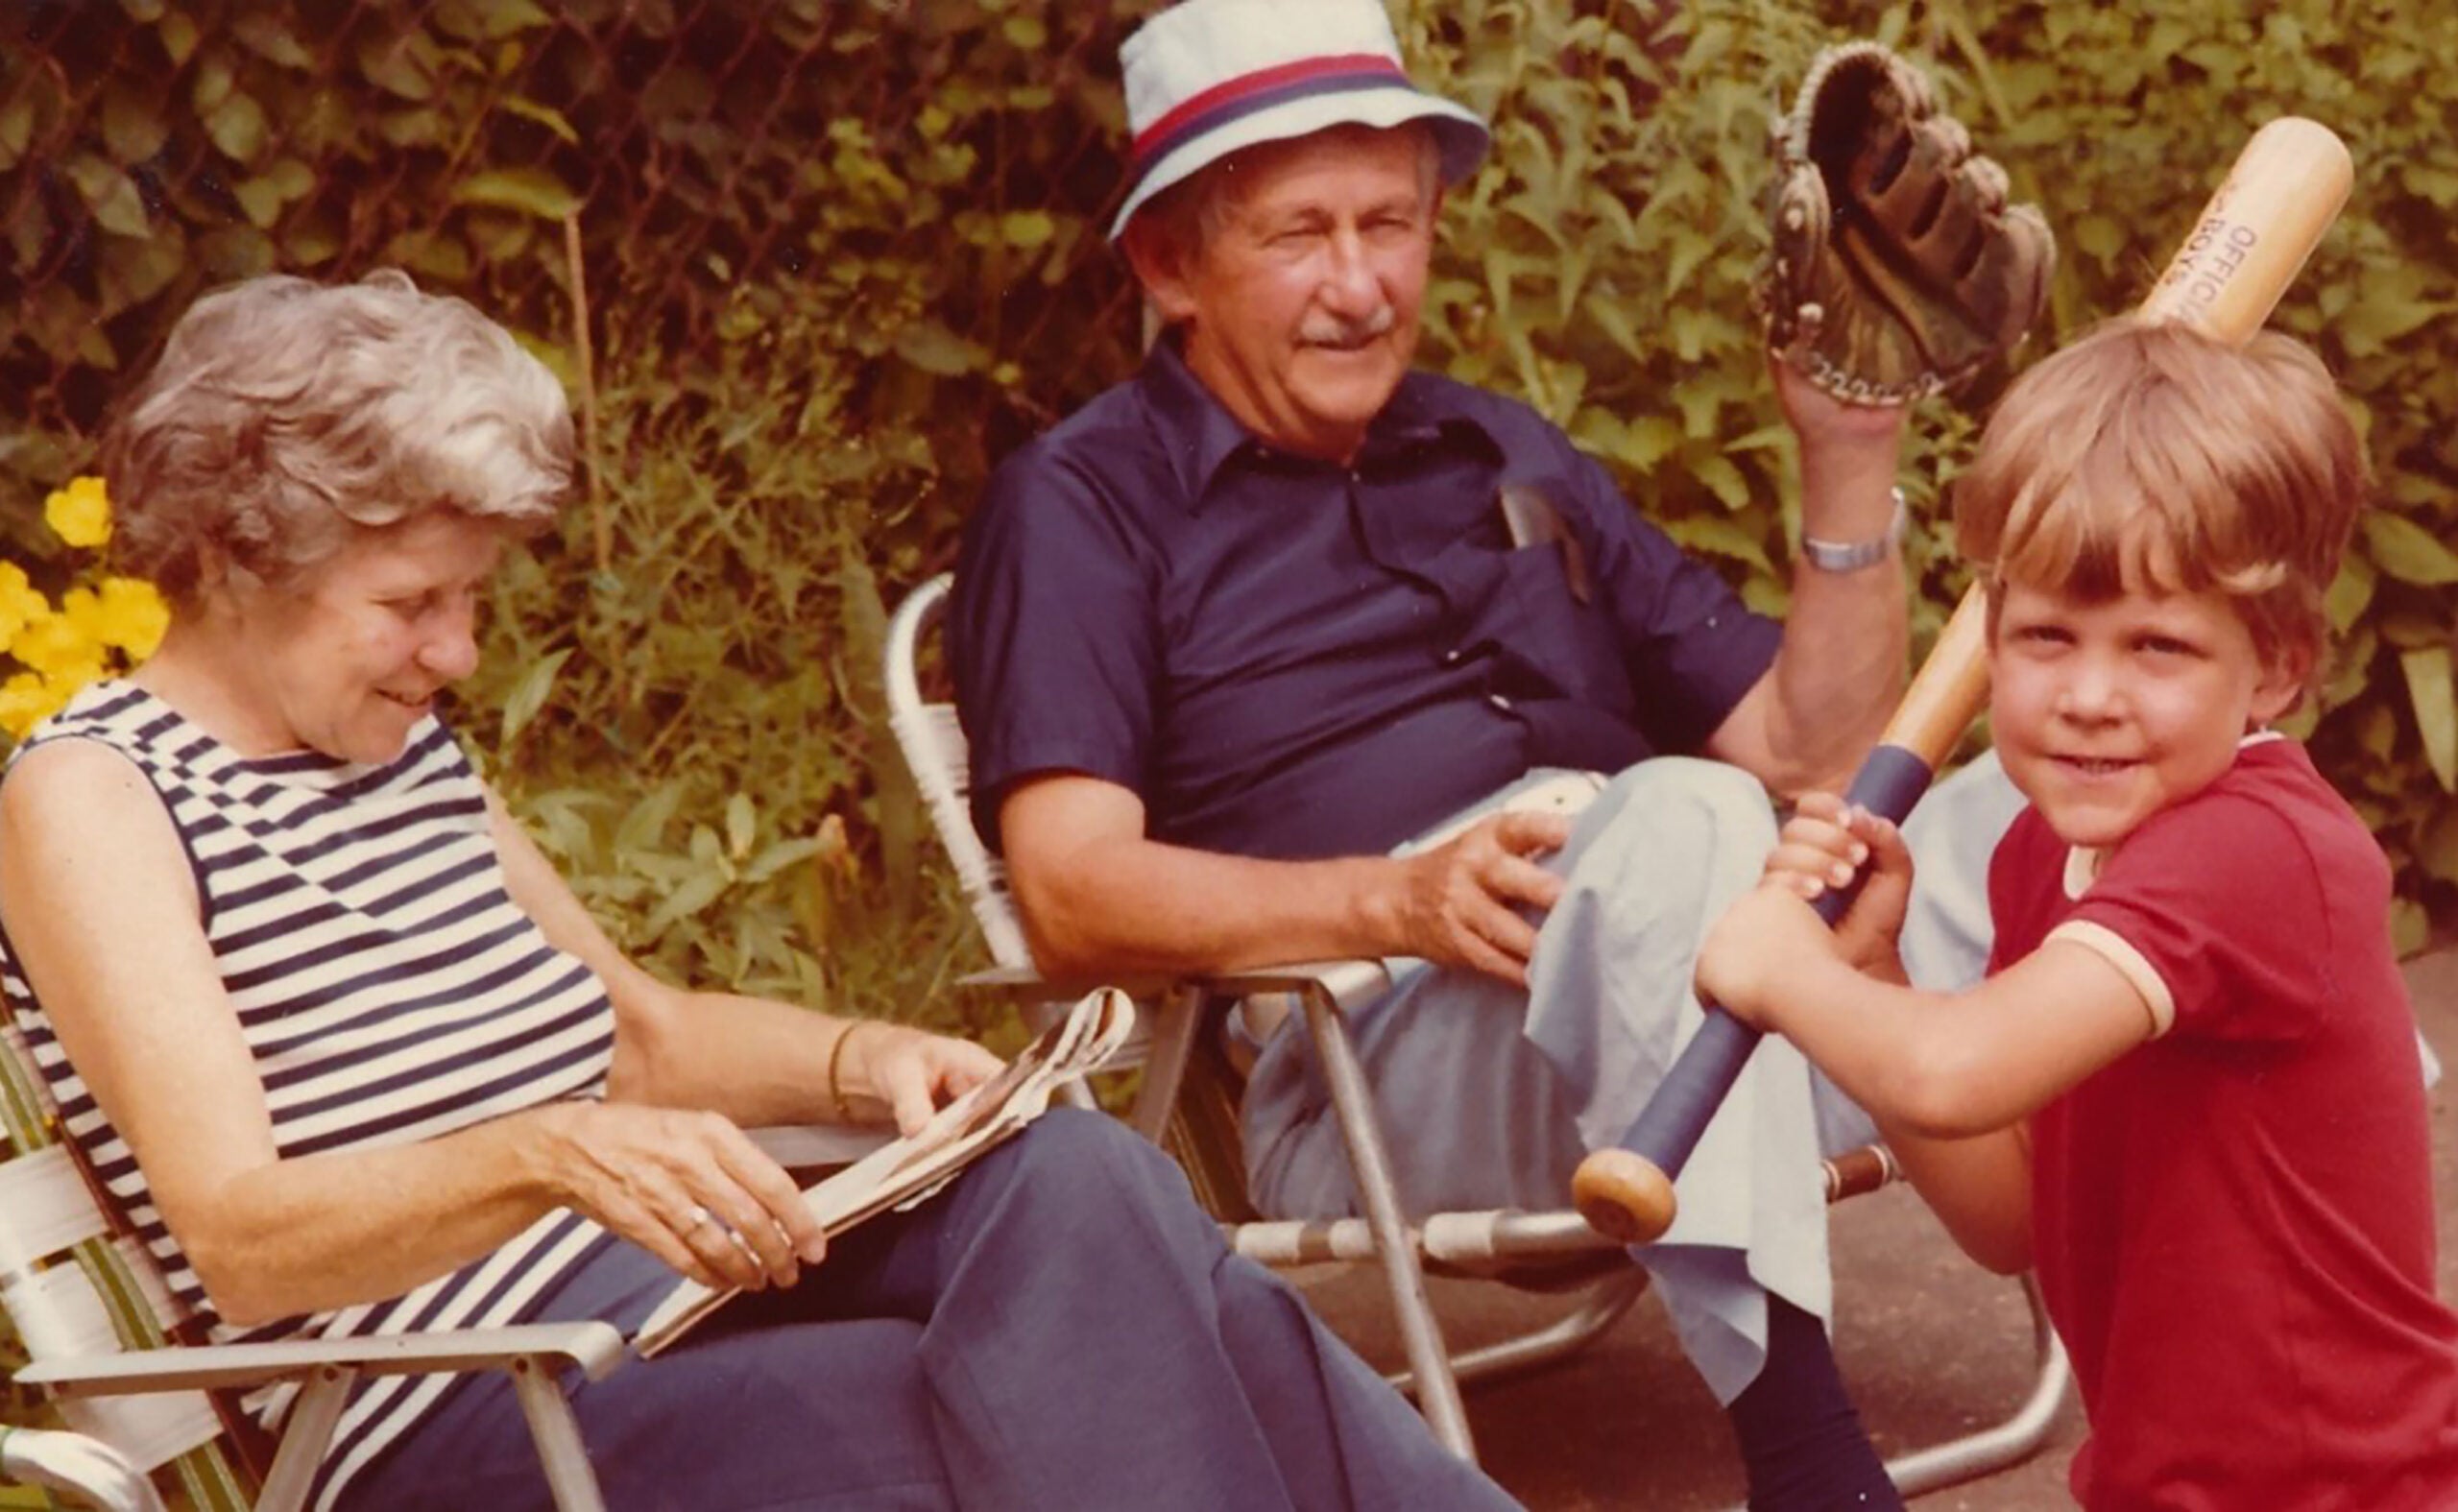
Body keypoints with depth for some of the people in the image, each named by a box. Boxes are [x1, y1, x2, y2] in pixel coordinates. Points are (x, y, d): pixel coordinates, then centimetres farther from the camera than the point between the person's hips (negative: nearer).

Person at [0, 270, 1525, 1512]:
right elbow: (238, 1238, -18)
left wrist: (865, 1061, 2)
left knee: (1071, 1178, -23)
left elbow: (640, 1030, 24)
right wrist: (546, 1154, -37)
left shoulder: (408, 752, 17)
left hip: (647, 1275, 7)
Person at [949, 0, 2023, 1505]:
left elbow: (1807, 751, 20)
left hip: (1674, 1009, 6)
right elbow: (1073, 895, -7)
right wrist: (1394, 899, -23)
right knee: (1675, 823, -36)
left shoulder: (1512, 459, 27)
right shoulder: (1084, 505, 9)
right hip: (1350, 1066, -6)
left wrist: (1850, 462, 5)